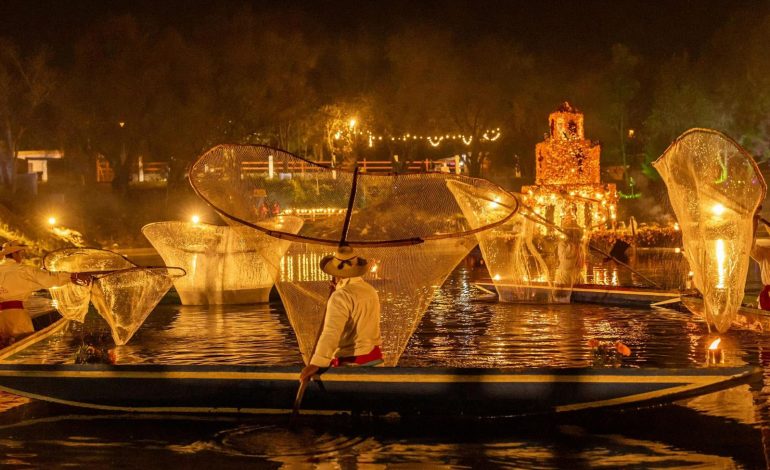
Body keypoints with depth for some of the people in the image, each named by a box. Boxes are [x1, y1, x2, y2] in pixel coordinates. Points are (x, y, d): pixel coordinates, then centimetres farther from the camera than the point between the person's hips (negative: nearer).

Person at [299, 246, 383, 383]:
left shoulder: (341, 297, -16)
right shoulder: (370, 290, 9)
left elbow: (332, 332, -29)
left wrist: (316, 364, -37)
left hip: (351, 362, -8)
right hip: (374, 356, 8)